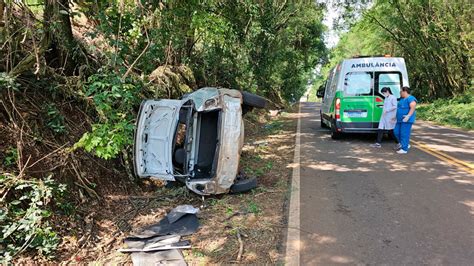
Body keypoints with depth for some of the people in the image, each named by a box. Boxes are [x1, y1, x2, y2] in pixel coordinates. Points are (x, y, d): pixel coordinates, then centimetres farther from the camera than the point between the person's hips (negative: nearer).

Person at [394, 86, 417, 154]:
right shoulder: (402, 99, 15)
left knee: (404, 134, -8)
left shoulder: (411, 99, -14)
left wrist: (408, 116, -35)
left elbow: (413, 108, -24)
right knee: (396, 132, 12)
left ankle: (404, 149, -1)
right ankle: (406, 144, 26)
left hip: (407, 120, -10)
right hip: (400, 120, 10)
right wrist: (396, 116, 26)